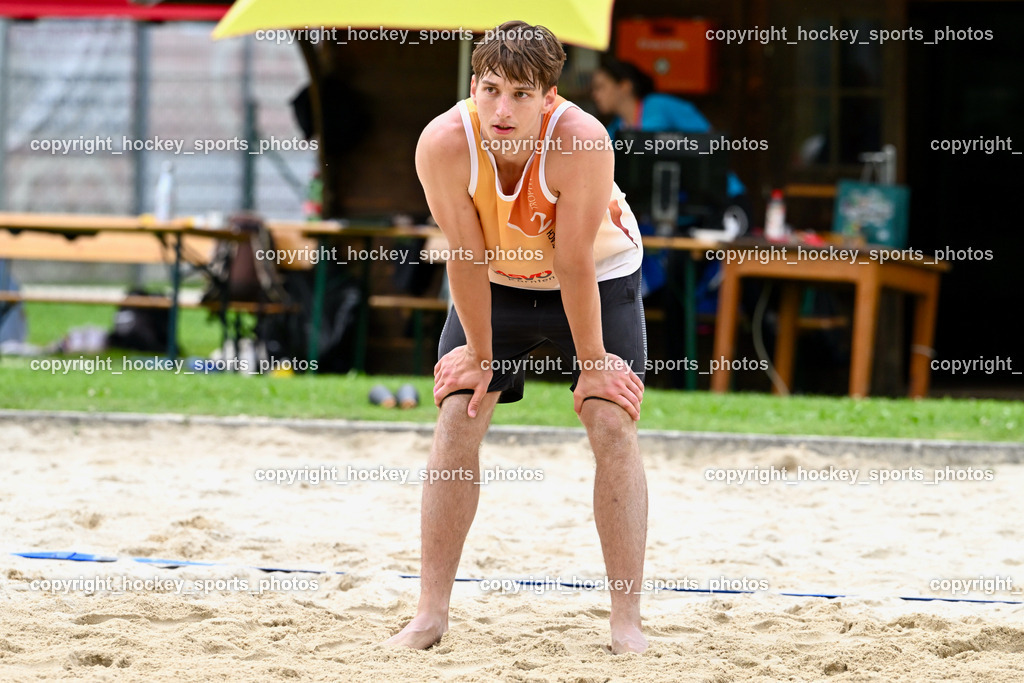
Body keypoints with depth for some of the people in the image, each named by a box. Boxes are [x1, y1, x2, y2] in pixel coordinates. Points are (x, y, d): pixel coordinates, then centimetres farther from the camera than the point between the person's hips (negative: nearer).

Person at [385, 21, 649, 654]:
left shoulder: (582, 140, -36)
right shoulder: (444, 144, -31)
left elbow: (575, 263, -29)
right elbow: (467, 257, -21)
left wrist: (592, 361, -19)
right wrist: (480, 356, -12)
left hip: (599, 276, -2)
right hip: (495, 282, 2)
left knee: (614, 428, -12)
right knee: (456, 424, -6)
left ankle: (628, 623, -8)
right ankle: (431, 614, 2)